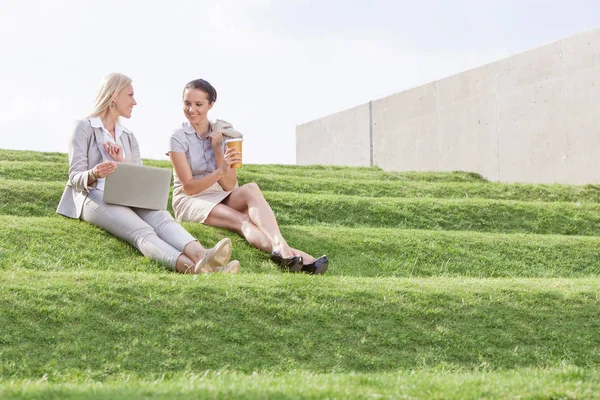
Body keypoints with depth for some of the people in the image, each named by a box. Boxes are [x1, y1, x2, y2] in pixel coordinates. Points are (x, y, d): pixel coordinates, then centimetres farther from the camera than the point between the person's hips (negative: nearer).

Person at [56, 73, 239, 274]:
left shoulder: (129, 137, 23)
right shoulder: (84, 127, 5)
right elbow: (75, 178, -3)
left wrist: (122, 163, -4)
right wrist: (93, 175, -27)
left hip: (127, 199, 5)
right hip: (95, 198, -5)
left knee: (161, 217, -31)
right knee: (142, 231, -35)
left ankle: (201, 257, -62)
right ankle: (191, 267, -65)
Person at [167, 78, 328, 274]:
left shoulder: (223, 132, 2)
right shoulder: (178, 138, -6)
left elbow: (229, 186, -5)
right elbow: (189, 187, -13)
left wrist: (218, 149, -17)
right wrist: (220, 170, -29)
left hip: (222, 199, 4)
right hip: (190, 201, -3)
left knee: (251, 189, -32)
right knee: (242, 220, -34)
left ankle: (280, 246, -57)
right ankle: (287, 252, -62)